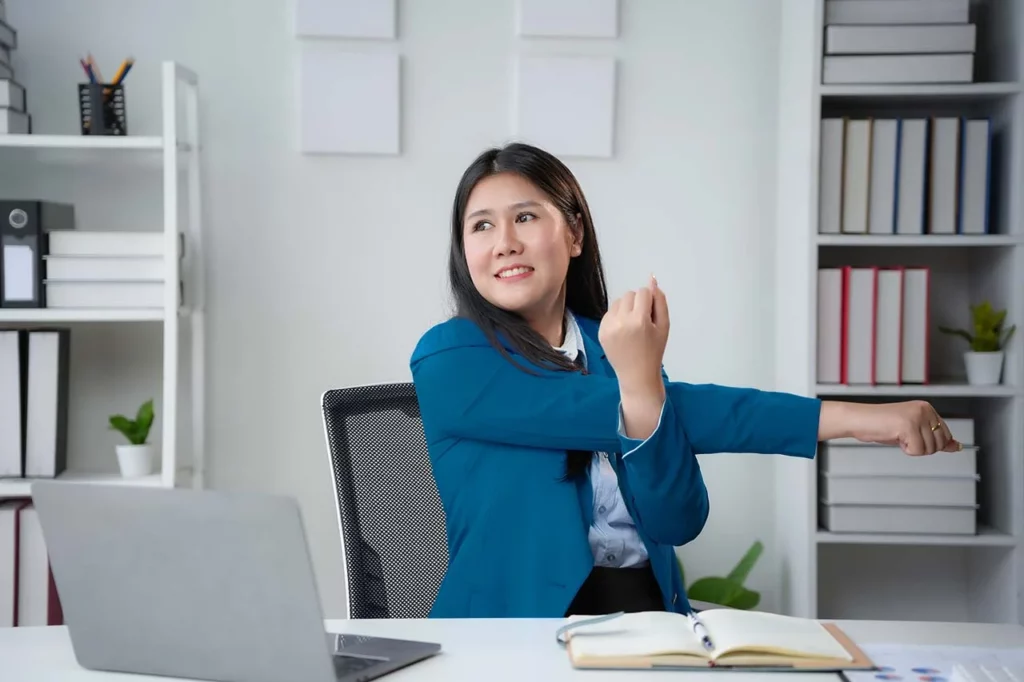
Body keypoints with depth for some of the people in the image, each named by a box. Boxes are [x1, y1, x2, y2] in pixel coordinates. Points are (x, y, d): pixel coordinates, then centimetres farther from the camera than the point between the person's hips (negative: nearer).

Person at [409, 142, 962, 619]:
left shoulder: (617, 343, 7)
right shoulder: (447, 360, -6)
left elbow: (679, 523, -2)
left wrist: (641, 391, -20)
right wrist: (842, 417, -21)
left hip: (650, 612, 3)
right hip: (518, 624, -3)